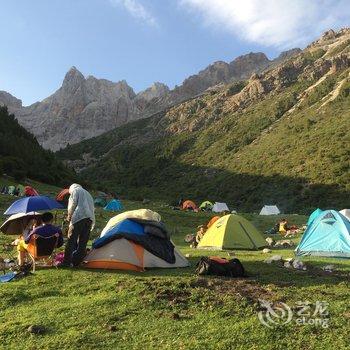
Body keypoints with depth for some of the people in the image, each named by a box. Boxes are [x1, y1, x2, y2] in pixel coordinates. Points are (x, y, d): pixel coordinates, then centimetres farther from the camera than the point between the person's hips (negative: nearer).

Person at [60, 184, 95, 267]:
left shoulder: (75, 190, 12)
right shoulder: (88, 193, 34)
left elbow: (73, 203, -3)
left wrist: (69, 216, 6)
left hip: (79, 217, -7)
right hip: (90, 218, 7)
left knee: (71, 240, -8)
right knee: (83, 242, 5)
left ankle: (66, 262, -10)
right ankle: (76, 262, 8)